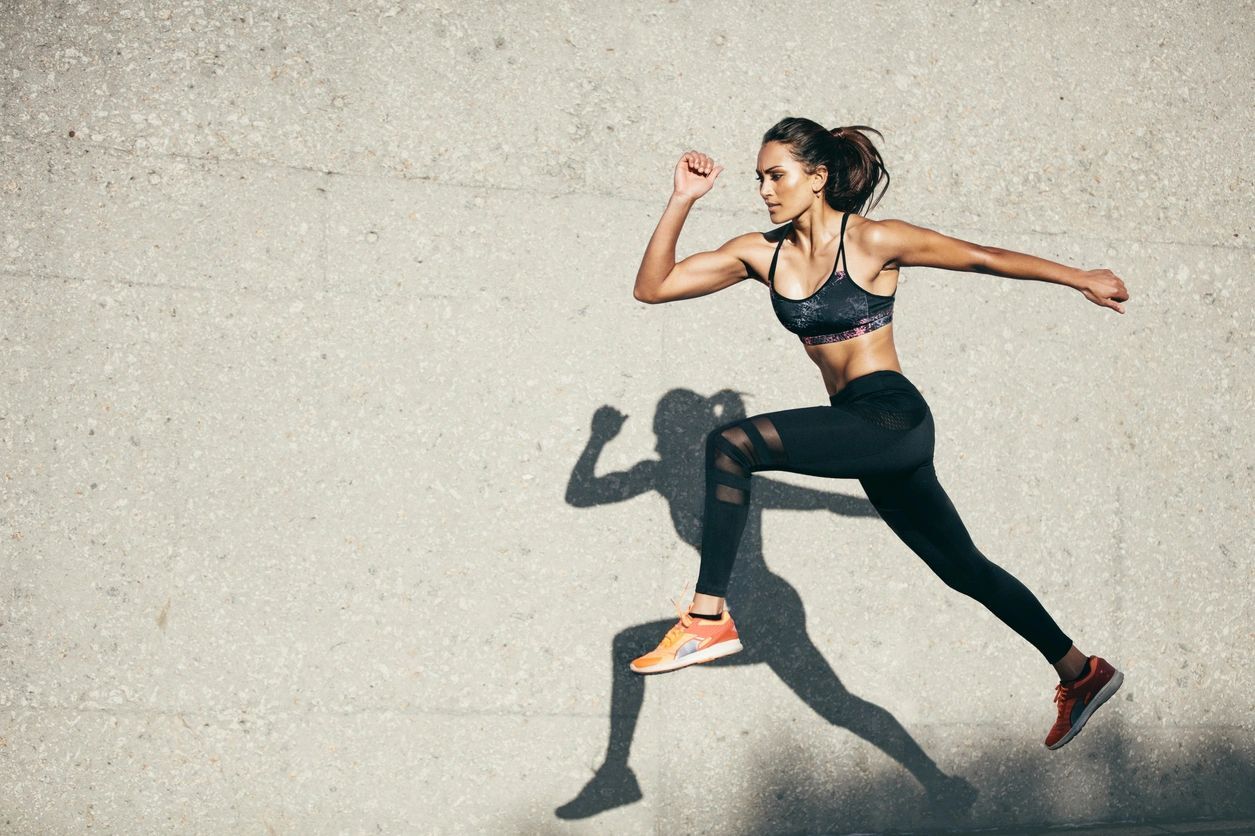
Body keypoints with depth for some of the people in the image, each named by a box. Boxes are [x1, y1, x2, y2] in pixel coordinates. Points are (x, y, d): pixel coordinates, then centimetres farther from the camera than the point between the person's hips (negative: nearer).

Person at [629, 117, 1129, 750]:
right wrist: (682, 200, -2)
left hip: (893, 417, -8)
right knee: (962, 568, 17)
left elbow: (985, 258, 1)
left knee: (731, 443, -24)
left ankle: (709, 617, -22)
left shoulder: (872, 241, -8)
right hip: (863, 433, 8)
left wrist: (1081, 278, 8)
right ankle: (1081, 674, 32)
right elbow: (652, 287, 6)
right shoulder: (762, 253, 8)